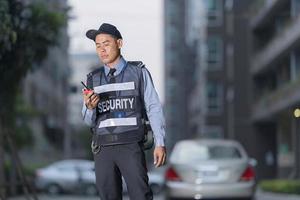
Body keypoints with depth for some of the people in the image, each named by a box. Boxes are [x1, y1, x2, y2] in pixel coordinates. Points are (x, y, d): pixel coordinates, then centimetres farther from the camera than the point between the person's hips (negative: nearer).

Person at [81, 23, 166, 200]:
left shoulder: (138, 72, 4)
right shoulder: (93, 80, 12)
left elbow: (154, 108, 1)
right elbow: (89, 121, 12)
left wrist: (160, 143, -9)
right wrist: (90, 107, -12)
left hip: (131, 146, -3)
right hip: (103, 149, 3)